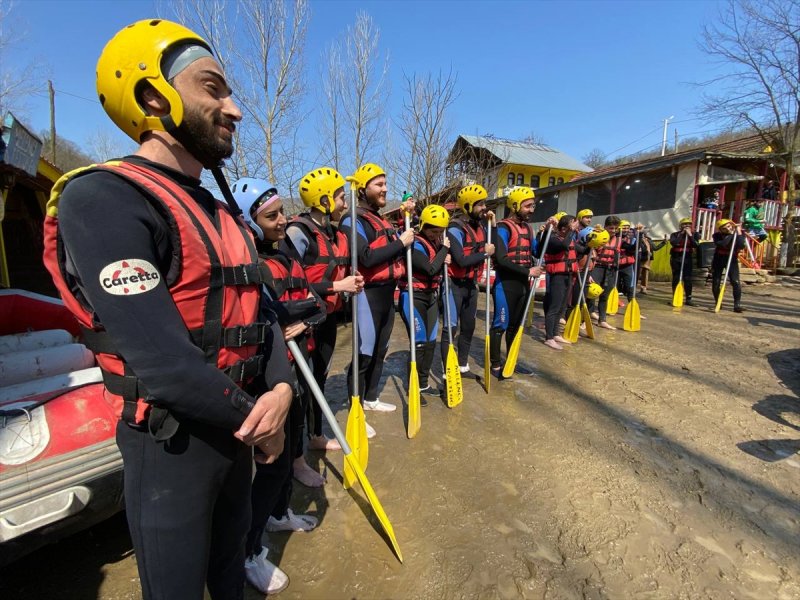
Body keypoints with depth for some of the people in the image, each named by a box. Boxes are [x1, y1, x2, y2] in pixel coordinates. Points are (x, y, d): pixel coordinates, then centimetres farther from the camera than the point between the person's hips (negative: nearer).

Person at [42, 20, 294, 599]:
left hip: (234, 424, 7)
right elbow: (160, 358, -28)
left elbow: (258, 310, 5)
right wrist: (255, 419, -14)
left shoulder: (222, 215, 8)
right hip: (170, 439, -7)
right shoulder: (103, 198, -20)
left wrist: (281, 387, -13)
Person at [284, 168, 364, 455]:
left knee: (320, 377, 19)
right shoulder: (298, 232, -16)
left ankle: (316, 436, 37)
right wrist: (337, 286, -22)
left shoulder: (335, 233, 10)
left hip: (329, 317, 8)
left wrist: (351, 283, 1)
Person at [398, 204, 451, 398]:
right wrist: (444, 249, -14)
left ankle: (423, 383, 27)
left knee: (431, 341, 12)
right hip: (413, 297, -8)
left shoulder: (436, 241, 8)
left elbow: (439, 266, 19)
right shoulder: (416, 244, -17)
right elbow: (431, 269, -28)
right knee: (419, 343, -5)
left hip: (431, 296, 8)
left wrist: (445, 259, -4)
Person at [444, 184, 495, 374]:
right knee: (451, 327, -4)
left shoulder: (479, 225, 7)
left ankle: (463, 365, 30)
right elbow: (462, 260, -26)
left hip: (471, 283, 8)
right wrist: (485, 253, -14)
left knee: (469, 326, 15)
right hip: (455, 284, -8)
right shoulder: (455, 229, -18)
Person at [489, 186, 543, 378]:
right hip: (506, 283, -8)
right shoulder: (504, 228, -12)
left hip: (523, 283, 8)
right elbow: (501, 260, -21)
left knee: (516, 324, 16)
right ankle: (495, 365, 11)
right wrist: (528, 271, -18)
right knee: (501, 324, 0)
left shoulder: (528, 227, 12)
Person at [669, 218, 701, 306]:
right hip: (676, 258, -1)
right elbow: (673, 243, -17)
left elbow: (696, 245, -8)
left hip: (687, 258, 1)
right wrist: (681, 234, -13)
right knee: (676, 278, 2)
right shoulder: (675, 234, 3)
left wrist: (690, 235, -12)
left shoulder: (694, 234, 6)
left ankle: (688, 298, 0)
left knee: (688, 278, -3)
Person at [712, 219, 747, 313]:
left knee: (736, 282, -12)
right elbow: (722, 244, -29)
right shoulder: (717, 235, -9)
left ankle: (737, 305, -10)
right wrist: (731, 234, -23)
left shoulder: (739, 233, -6)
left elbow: (741, 246, -23)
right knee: (716, 283, 1)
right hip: (718, 260, 0)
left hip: (732, 260, 0)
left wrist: (738, 233, -23)